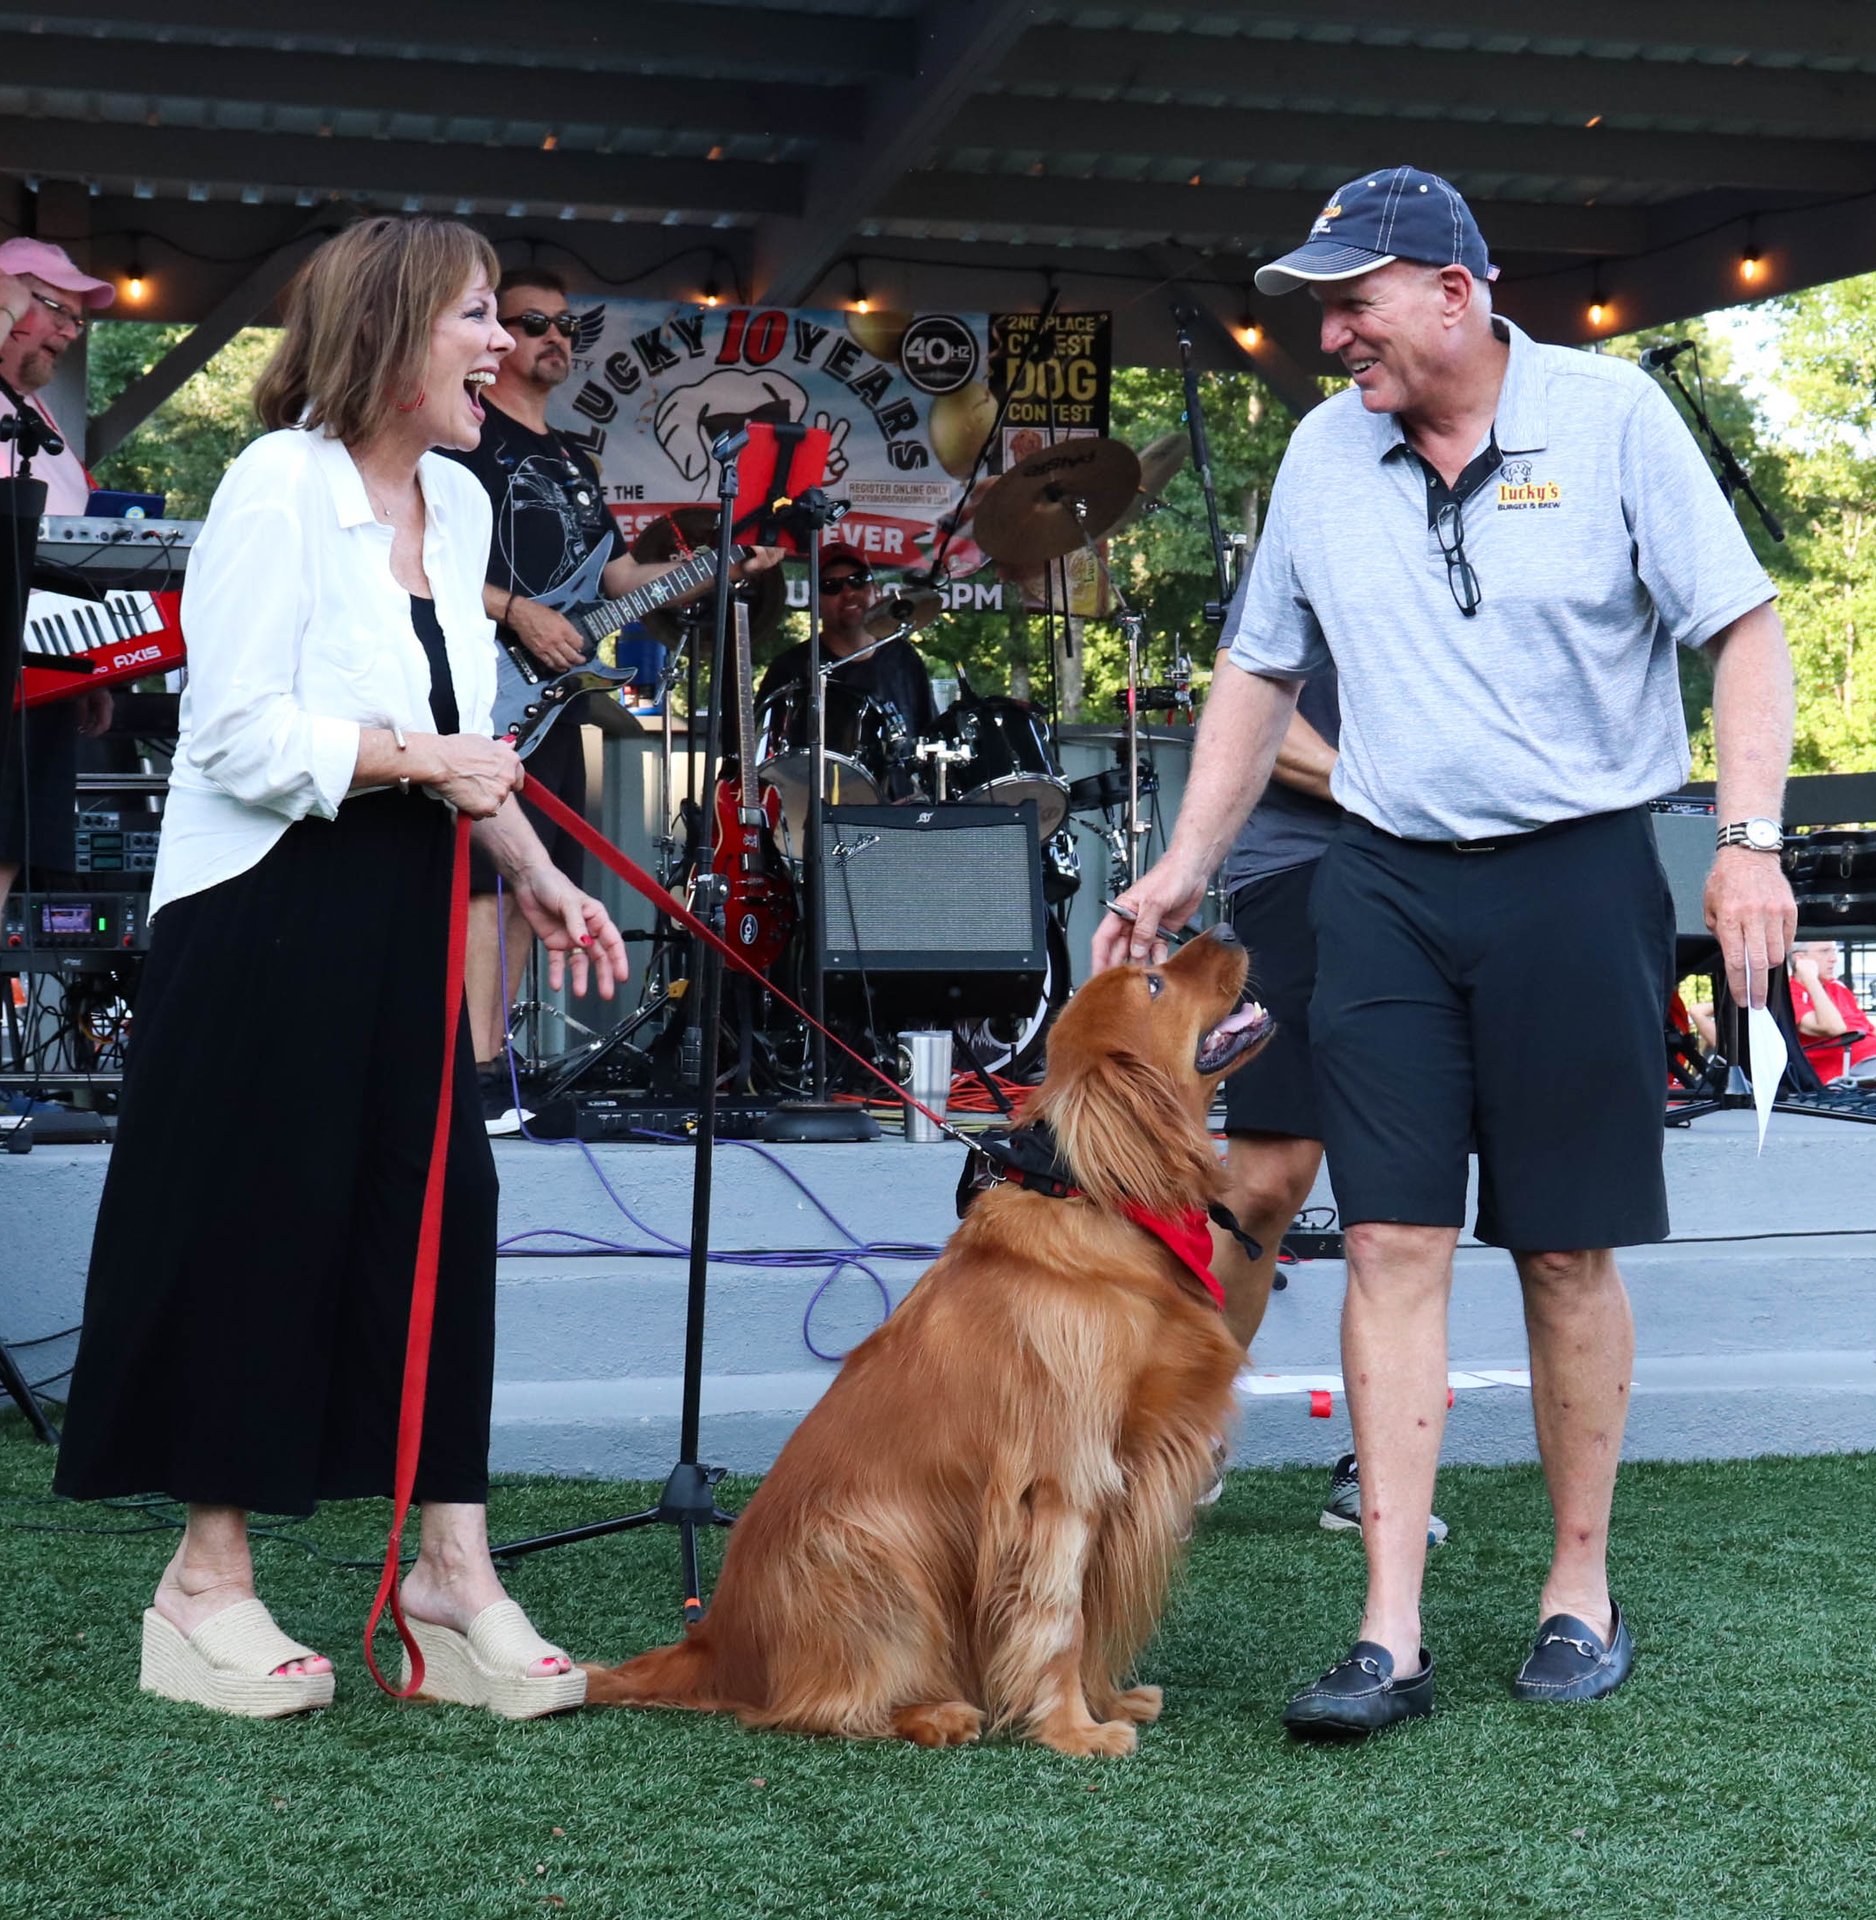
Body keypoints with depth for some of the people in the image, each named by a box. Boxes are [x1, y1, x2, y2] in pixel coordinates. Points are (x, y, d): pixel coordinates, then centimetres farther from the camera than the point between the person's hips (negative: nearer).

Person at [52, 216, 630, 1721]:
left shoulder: (458, 505, 11)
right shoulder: (280, 486, -13)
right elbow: (245, 736, -19)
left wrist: (536, 874, 11)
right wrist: (422, 761, -16)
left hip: (401, 917, 8)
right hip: (265, 913, -7)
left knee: (441, 1205, 4)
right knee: (253, 1226, -1)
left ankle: (455, 1569, 12)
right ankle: (208, 1583, 12)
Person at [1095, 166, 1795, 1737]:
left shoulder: (1609, 414, -3)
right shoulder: (1323, 454, 8)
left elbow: (1744, 628, -3)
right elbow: (1262, 675, 18)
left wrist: (1751, 841, -13)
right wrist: (1187, 868, 12)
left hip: (1578, 879, -3)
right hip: (1385, 885, 3)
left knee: (1568, 1250, 4)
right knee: (1393, 1241, -3)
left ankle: (1581, 1588, 20)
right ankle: (1392, 1635, -1)